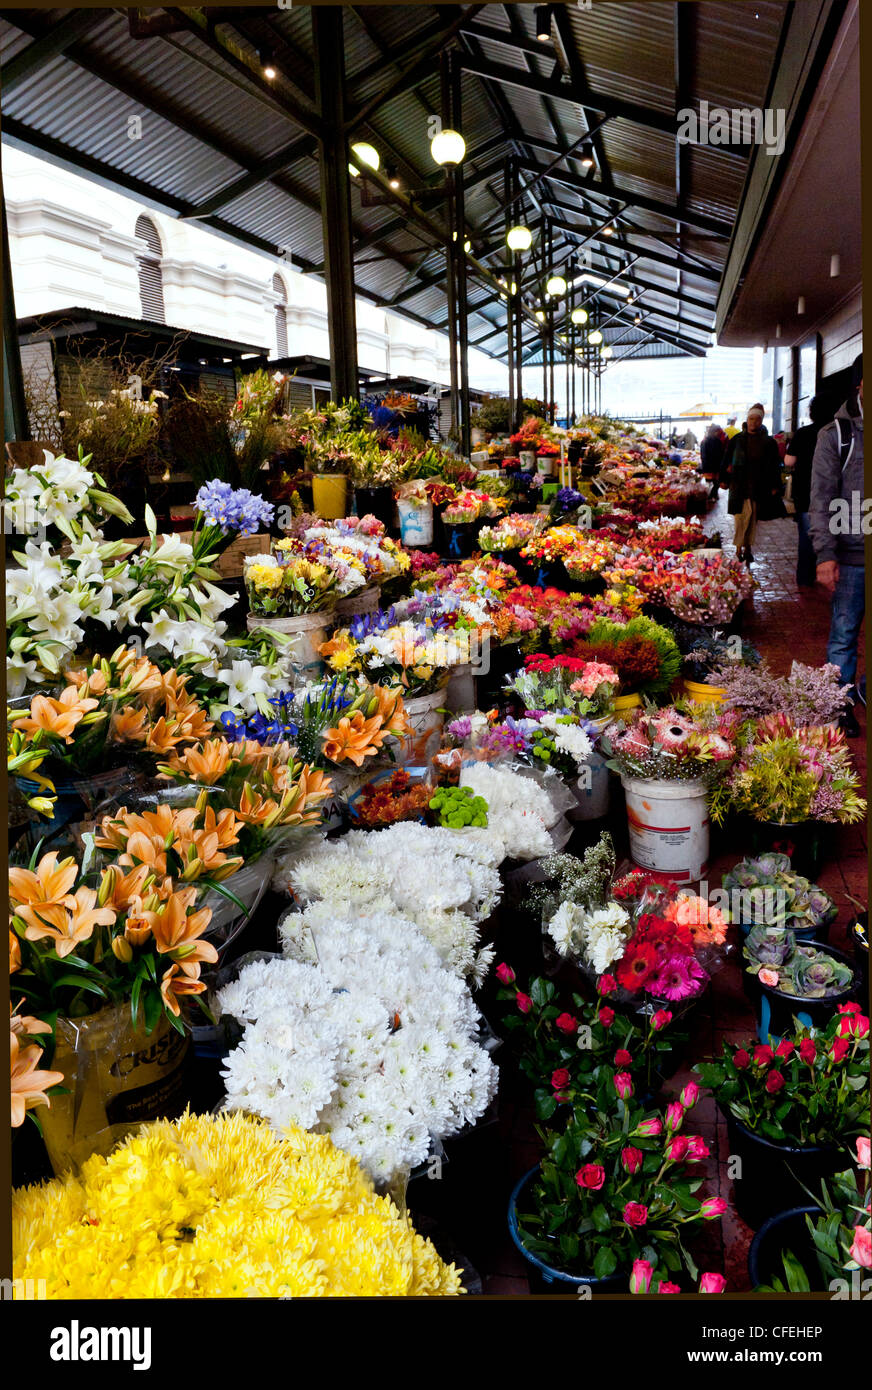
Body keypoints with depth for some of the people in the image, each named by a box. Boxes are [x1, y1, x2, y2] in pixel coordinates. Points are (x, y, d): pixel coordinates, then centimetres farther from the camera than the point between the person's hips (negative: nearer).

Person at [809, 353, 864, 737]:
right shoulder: (836, 435, -1)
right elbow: (821, 500, -5)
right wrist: (825, 554, -13)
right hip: (850, 556, -2)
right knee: (844, 635, 4)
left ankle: (864, 692, 24)